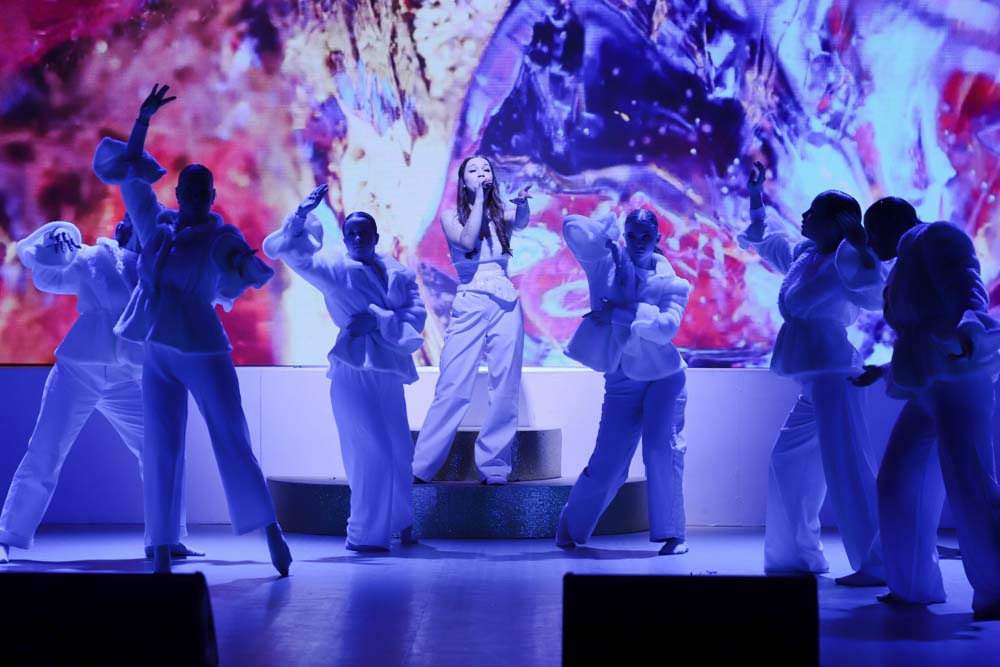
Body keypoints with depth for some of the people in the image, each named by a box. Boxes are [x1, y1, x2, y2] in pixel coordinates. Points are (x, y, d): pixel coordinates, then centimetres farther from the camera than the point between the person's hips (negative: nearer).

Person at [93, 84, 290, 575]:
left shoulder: (221, 236, 0)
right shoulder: (157, 224, 10)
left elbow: (253, 274, -9)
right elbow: (130, 171, 15)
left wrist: (247, 265, -27)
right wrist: (144, 119, 11)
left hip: (203, 352, -4)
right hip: (158, 354, 4)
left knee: (232, 442, -1)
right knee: (160, 452, 2)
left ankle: (272, 535, 10)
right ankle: (162, 554, 5)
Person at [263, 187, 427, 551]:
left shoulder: (399, 274, 10)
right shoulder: (334, 268, 2)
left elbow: (416, 315, -1)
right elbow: (283, 248, -4)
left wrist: (377, 320, -14)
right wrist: (301, 215, -18)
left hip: (389, 372, 5)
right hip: (353, 370, -5)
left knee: (400, 453, 12)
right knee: (373, 453, -8)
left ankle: (400, 524, 31)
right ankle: (366, 533, 4)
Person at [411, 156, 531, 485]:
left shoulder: (502, 213, 10)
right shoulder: (451, 217, 8)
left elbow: (522, 222, -13)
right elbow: (466, 241, -12)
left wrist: (522, 202, -34)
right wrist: (479, 198, -6)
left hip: (506, 305, 2)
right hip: (469, 306, -2)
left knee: (504, 390, -2)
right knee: (452, 389, -8)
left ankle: (494, 468, 5)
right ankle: (420, 467, -5)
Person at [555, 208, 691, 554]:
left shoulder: (673, 283, -4)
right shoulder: (605, 263, -1)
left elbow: (667, 327, -21)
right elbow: (572, 227, -12)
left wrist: (619, 314, -22)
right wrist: (609, 230, -9)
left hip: (663, 376, -1)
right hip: (621, 380, 1)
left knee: (662, 450, -16)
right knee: (607, 463, 0)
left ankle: (672, 534, -5)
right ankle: (571, 524, 22)